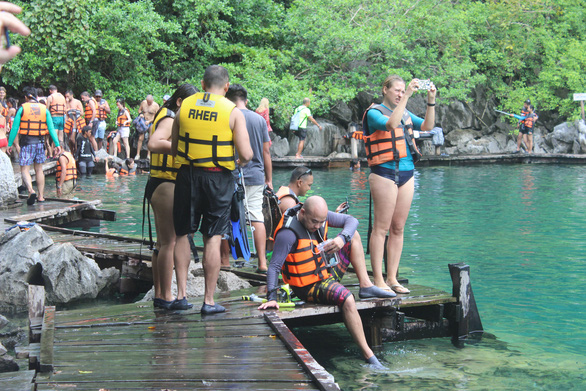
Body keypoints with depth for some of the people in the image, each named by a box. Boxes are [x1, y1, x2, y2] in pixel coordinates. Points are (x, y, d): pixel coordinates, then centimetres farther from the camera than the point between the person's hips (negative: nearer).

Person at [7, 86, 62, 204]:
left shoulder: (22, 108, -3)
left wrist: (10, 144, 3)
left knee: (24, 170, -1)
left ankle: (31, 190, -26)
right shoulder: (44, 109, 5)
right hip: (40, 142, 3)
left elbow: (15, 128, -3)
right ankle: (41, 196, 17)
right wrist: (57, 144, 2)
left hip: (26, 142, -3)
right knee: (39, 169, 16)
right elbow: (51, 128, 1)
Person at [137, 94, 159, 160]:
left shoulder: (155, 105, -7)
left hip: (151, 123, -2)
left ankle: (149, 155, 5)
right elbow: (139, 109, 17)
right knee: (140, 138, -4)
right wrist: (140, 114, -6)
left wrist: (149, 121, -17)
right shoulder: (143, 102, 3)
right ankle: (138, 154, 1)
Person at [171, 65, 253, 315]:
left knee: (181, 236, 12)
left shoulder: (185, 106, 4)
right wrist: (240, 161, 11)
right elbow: (246, 154, -11)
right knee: (213, 238, 2)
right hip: (218, 178, -2)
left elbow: (173, 149, 6)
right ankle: (209, 301, 4)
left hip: (187, 176, 2)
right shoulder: (232, 112, -4)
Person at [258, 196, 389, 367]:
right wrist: (272, 297, -32)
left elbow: (351, 221, 3)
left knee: (354, 239, 10)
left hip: (327, 274, 9)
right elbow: (274, 266, -25)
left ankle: (365, 285, 3)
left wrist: (342, 239, -18)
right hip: (309, 287, -9)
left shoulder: (320, 216, -4)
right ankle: (368, 355, -32)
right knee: (346, 298, -34)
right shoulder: (288, 233, -25)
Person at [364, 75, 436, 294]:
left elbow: (427, 126, 9)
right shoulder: (374, 112, -2)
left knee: (398, 228, 7)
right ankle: (378, 280, -4)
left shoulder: (406, 114, 18)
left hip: (406, 173, 7)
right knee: (381, 228, -7)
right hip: (385, 173, -7)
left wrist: (431, 101, -2)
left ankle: (392, 278, 12)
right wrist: (407, 96, -24)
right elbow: (390, 124, -23)